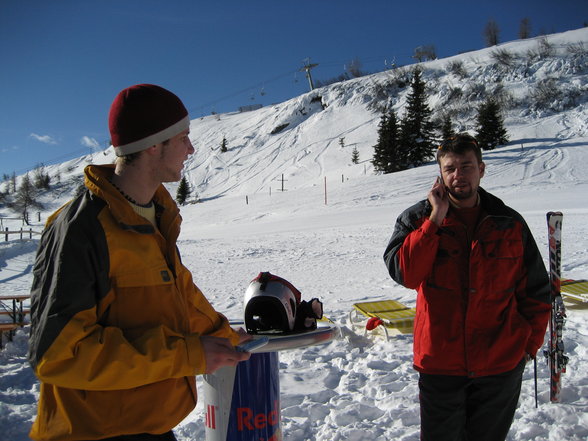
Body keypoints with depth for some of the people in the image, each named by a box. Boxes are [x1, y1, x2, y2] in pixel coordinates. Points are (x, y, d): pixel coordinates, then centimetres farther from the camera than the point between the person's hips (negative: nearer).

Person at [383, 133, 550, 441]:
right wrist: (436, 219, -20)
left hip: (502, 365, 2)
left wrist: (530, 343, 2)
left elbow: (536, 291, 7)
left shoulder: (510, 224, 0)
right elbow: (404, 273, -21)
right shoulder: (417, 219, -4)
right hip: (439, 363, -1)